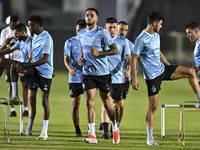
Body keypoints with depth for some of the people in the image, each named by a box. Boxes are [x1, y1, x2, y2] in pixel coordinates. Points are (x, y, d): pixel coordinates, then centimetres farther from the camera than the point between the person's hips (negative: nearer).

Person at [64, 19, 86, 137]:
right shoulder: (70, 42, 5)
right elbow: (66, 59, 0)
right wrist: (70, 68, -20)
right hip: (75, 77, 0)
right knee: (75, 103, 1)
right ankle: (77, 130, 8)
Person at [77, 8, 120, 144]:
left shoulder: (102, 33, -9)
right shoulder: (81, 34, 8)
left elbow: (115, 50, -10)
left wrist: (99, 53, -21)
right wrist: (81, 59, 6)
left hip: (103, 72, -4)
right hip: (88, 73, 4)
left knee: (107, 103, 5)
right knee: (89, 102, -9)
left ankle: (115, 129, 28)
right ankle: (92, 135, -11)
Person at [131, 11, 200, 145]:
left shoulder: (156, 36, 11)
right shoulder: (141, 39, -15)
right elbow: (134, 58, -13)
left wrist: (170, 67, 22)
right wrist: (134, 79, -17)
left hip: (163, 69, 7)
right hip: (152, 75, -7)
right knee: (153, 106, -6)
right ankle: (150, 139, 2)